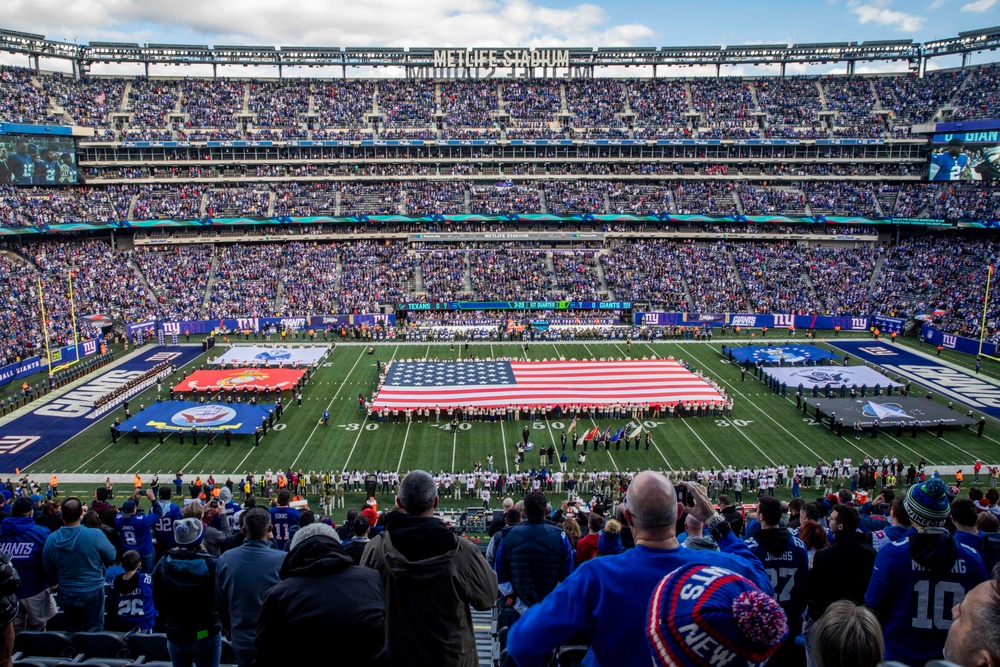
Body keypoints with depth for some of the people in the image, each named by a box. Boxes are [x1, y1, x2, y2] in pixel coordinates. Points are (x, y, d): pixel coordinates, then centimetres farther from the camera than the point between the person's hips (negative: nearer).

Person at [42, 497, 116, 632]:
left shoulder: (51, 540, -13)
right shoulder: (95, 535, -25)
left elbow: (49, 572, 0)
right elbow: (111, 557, -9)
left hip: (66, 594, 4)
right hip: (92, 592, -3)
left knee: (72, 631, 24)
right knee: (93, 632, 13)